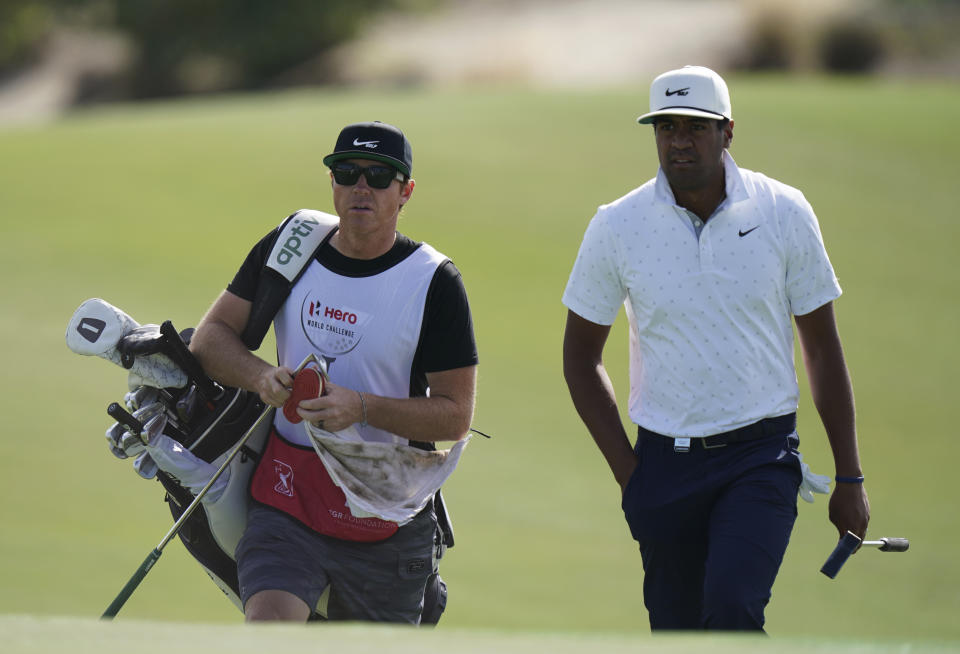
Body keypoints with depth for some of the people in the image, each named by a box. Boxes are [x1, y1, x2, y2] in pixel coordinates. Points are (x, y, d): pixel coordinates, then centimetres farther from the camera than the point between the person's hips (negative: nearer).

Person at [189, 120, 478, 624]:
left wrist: (362, 407, -23)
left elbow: (456, 416, -8)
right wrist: (260, 375, -15)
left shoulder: (435, 282, -7)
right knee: (267, 623, -22)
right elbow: (210, 336, 7)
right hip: (286, 496, 1)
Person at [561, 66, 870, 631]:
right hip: (665, 461, 2)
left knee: (731, 605, -24)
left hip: (761, 456, -2)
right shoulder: (616, 227, -2)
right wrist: (629, 474, 0)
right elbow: (581, 358, 7)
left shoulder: (784, 213, -2)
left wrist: (850, 478, 4)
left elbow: (824, 349, 5)